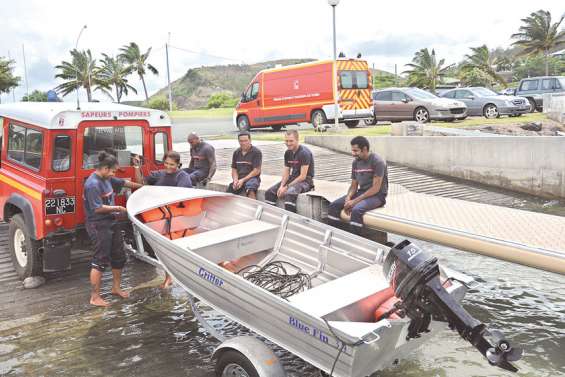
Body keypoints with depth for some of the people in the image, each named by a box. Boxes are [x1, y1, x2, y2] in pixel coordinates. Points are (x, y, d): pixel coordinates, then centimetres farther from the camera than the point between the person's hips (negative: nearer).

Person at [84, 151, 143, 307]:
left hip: (111, 223, 10)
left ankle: (116, 288, 35)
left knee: (118, 257, 18)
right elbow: (98, 208, -24)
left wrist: (141, 186, 33)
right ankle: (95, 297, 6)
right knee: (100, 260, -4)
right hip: (99, 226, -10)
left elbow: (123, 182, 25)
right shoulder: (93, 184, -20)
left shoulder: (107, 179, 7)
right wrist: (117, 208, -15)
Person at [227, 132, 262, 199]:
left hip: (252, 178, -5)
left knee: (250, 191, -36)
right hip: (239, 179, 5)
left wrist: (243, 180, -15)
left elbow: (256, 171, -9)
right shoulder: (236, 152, 14)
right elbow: (234, 169, 16)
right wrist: (235, 180, -5)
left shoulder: (256, 152, -3)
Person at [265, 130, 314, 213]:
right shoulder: (288, 153, 8)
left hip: (305, 181, -8)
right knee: (269, 193, -7)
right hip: (292, 178, 8)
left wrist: (286, 187, -19)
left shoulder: (304, 153, -17)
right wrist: (282, 186, -11)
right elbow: (286, 171, 8)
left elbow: (303, 176, -19)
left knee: (289, 193, -36)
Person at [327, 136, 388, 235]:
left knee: (356, 210, -35)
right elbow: (354, 185, 10)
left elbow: (376, 188, -21)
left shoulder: (377, 161, -17)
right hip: (361, 192, 7)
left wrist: (355, 201, -23)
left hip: (377, 195, -7)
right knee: (333, 205, -10)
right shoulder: (356, 162, 5)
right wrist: (348, 198, -12)